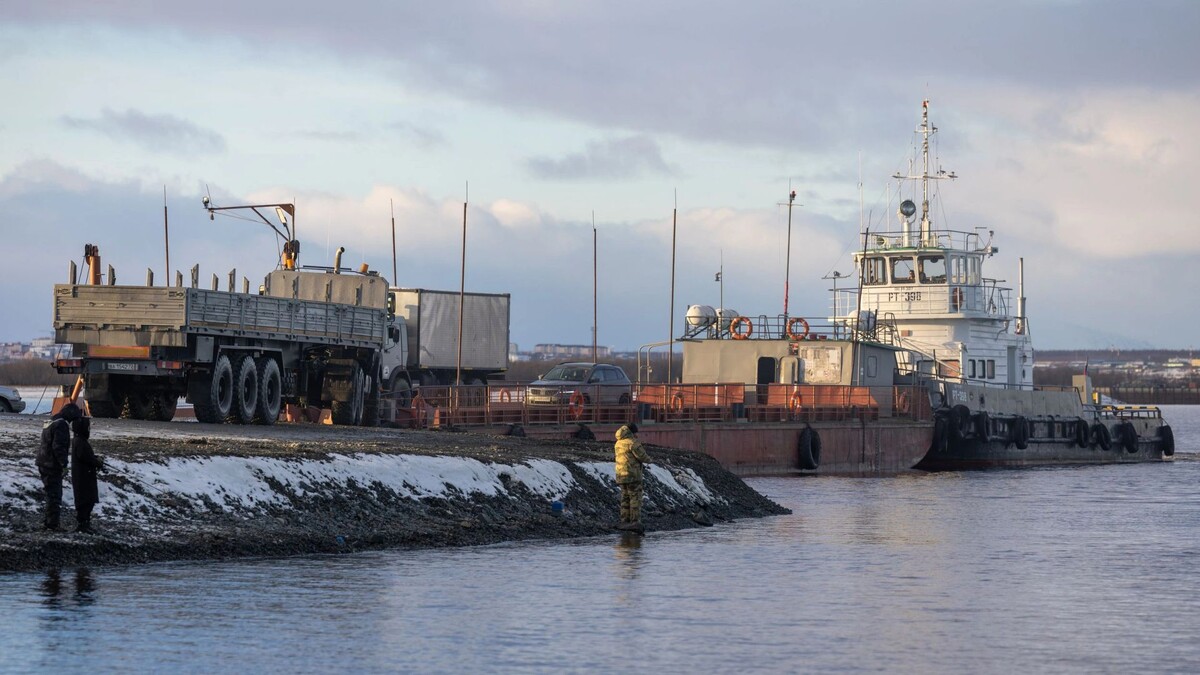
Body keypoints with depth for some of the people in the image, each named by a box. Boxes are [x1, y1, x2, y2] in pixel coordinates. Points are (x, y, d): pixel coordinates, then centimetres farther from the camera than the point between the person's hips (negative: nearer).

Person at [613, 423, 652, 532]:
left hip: (621, 475, 8)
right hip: (632, 474, -8)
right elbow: (642, 456, -15)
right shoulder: (633, 442, -13)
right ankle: (635, 522, -11)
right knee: (635, 498, -6)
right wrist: (648, 459, 6)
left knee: (625, 498, 11)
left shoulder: (619, 443, 13)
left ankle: (625, 521, 9)